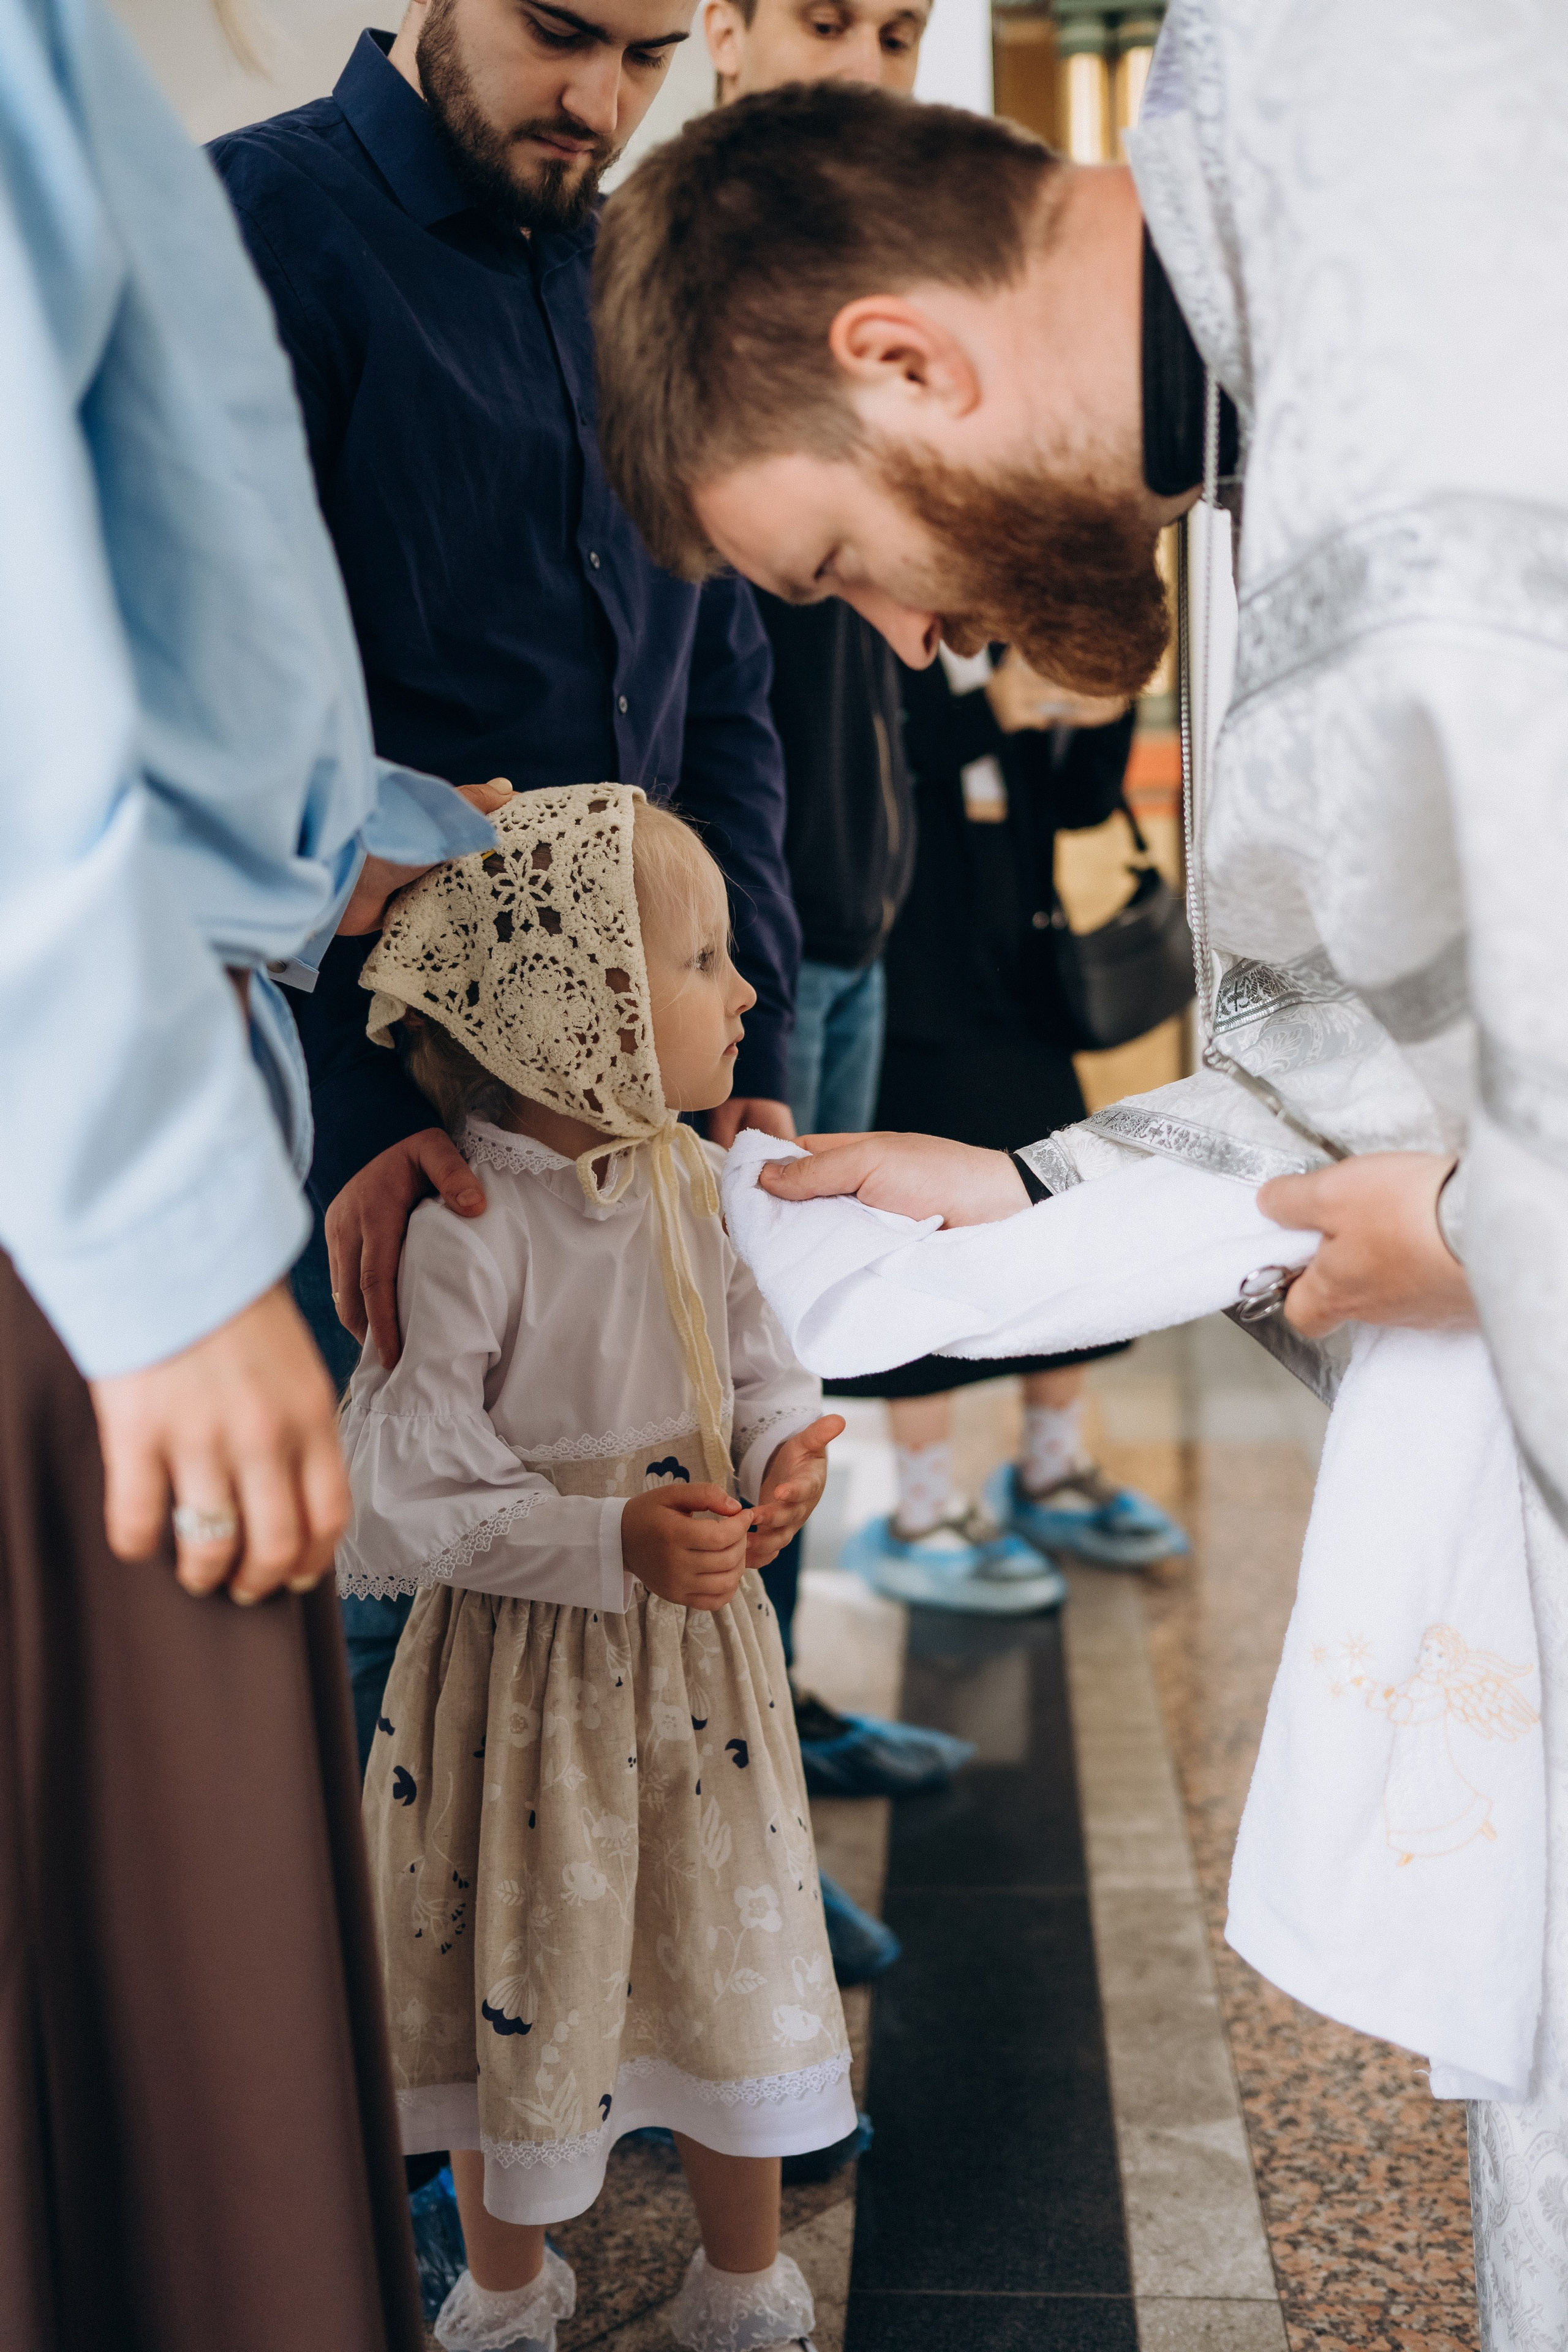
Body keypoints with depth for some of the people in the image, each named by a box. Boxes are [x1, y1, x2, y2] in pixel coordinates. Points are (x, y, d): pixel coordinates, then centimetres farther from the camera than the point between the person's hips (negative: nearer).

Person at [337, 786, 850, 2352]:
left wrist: (783, 1452, -13)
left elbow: (754, 1358, 9)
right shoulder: (460, 1236, -25)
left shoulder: (683, 1180, -5)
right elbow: (390, 1510, -24)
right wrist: (612, 1543, -31)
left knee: (733, 1971, 16)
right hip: (525, 1678, -5)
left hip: (699, 1653, 5)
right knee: (527, 2000, 14)